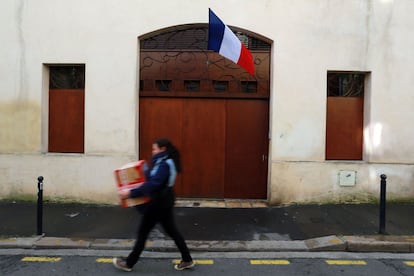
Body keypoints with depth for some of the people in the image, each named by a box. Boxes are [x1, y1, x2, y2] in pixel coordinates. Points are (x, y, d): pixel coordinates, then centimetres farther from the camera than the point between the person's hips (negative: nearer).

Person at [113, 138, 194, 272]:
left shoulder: (164, 164, -22)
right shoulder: (166, 162, 9)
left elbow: (152, 184, -31)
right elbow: (153, 179, 15)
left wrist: (131, 193, -30)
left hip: (158, 203, -10)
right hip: (164, 201, 10)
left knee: (142, 232, 5)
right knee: (172, 231, 16)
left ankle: (128, 263, 21)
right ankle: (187, 260, 24)